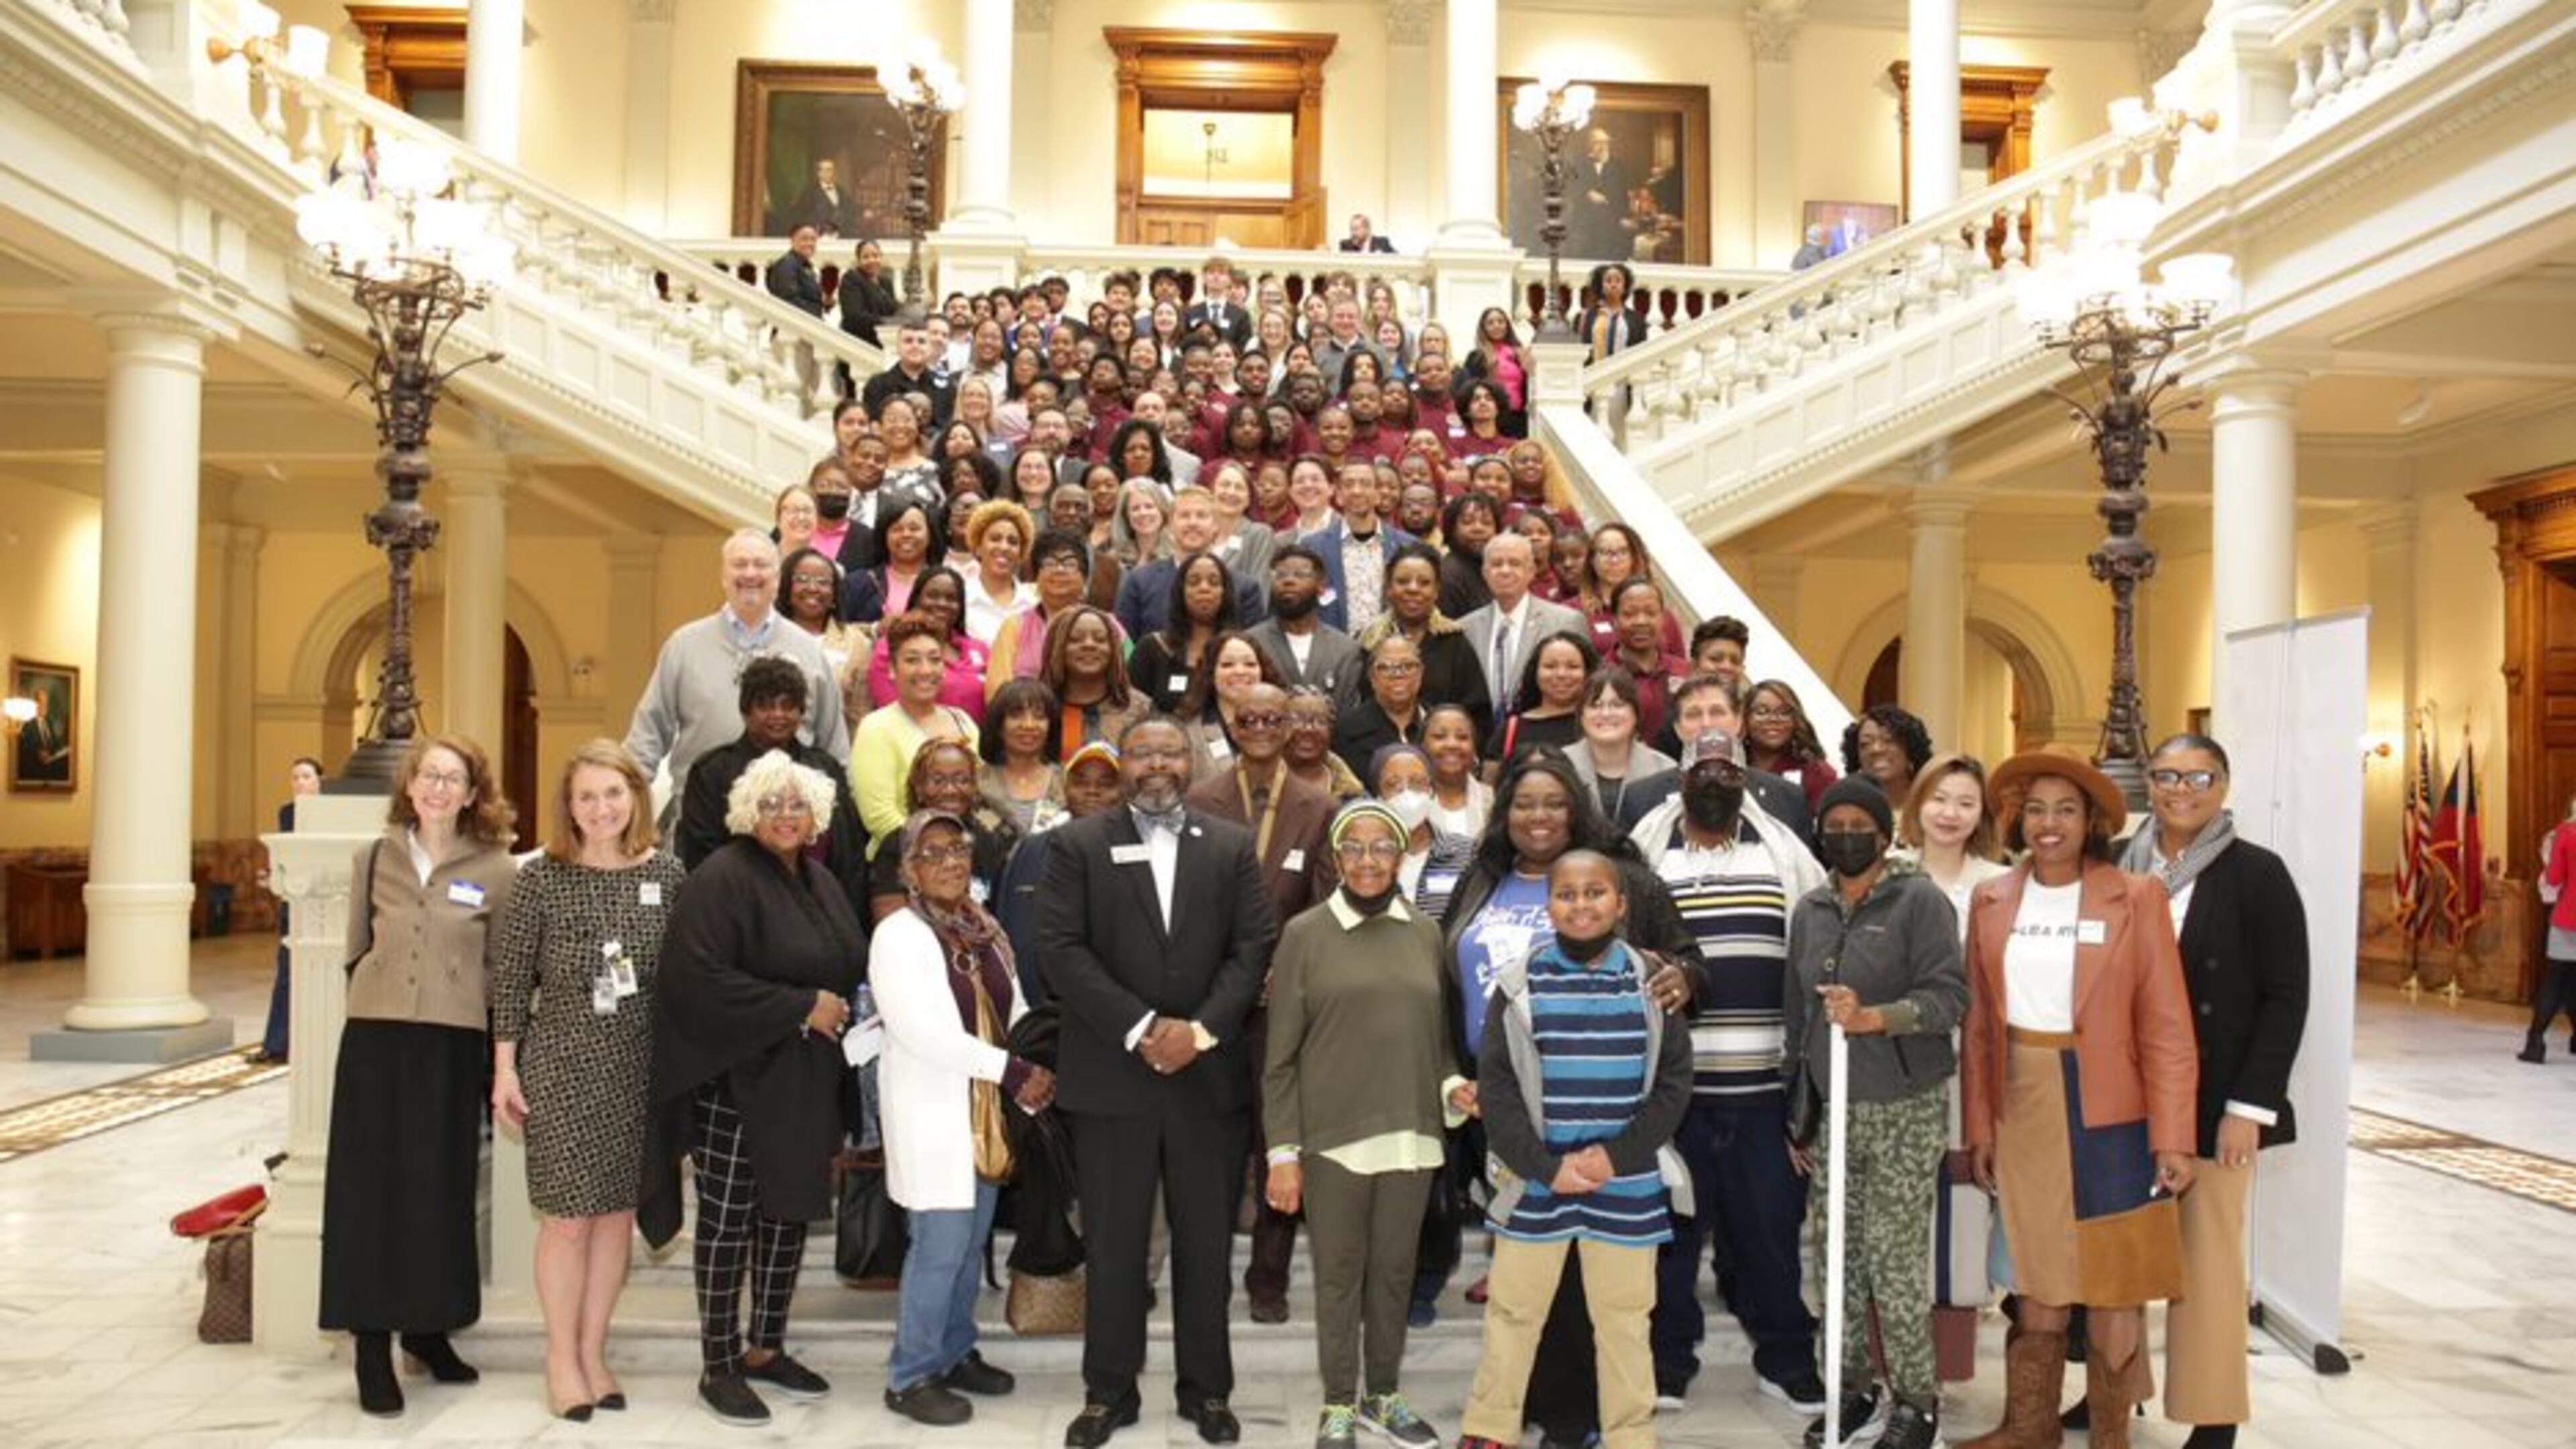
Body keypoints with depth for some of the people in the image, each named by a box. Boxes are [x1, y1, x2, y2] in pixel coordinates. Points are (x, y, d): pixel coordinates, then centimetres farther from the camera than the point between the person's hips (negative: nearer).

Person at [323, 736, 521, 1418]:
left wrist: (499, 1060, 0)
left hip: (453, 1046, -1)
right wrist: (378, 1003, 10)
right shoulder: (375, 858, 5)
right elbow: (357, 950, 14)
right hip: (376, 1040, 1)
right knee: (372, 1189, 2)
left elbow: (503, 969, 2)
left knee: (440, 1190, 8)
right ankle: (374, 1346, 8)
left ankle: (428, 1328, 24)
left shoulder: (495, 869, -2)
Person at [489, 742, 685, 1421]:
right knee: (568, 1217, 2)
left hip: (639, 1068, 3)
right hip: (560, 1066, -3)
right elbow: (510, 978, -3)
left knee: (618, 1214, 9)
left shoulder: (667, 874, 0)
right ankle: (562, 1359, 18)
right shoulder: (542, 878, -6)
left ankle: (594, 1353, 24)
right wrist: (504, 1068, -4)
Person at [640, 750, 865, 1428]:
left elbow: (849, 967, 21)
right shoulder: (723, 877, -13)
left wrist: (838, 1011, 0)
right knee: (729, 1218, 2)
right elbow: (699, 975, -24)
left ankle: (766, 1348, 26)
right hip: (736, 1078, -7)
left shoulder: (820, 880, 11)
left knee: (789, 1212, 13)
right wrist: (802, 1008, -21)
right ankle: (718, 1366, 13)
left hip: (805, 1082, 7)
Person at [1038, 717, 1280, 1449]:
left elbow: (1254, 949, 1)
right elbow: (1062, 950, -7)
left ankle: (1206, 1387, 24)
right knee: (1112, 1243, 7)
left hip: (1210, 1074, 1)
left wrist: (1201, 1029, -12)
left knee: (1206, 1242, 10)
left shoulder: (1233, 846, 8)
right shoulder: (1079, 844, 2)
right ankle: (1109, 1388, 21)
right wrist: (1140, 1029, -14)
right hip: (1111, 1074, -1)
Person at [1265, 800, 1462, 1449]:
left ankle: (1384, 1394, 31)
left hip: (1411, 1134, 3)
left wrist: (1453, 1084, -5)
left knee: (1394, 1270, 14)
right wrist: (1282, 1151, -6)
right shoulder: (1305, 934, -3)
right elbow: (1281, 1057, -2)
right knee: (1339, 1273, 8)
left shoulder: (1425, 933, 6)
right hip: (1332, 1137, -3)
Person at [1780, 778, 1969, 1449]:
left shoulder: (1920, 900, -5)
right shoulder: (1809, 910, 10)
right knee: (1836, 1256, 8)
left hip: (1905, 1109, -5)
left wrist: (1874, 1018, -27)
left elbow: (1951, 996, -13)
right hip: (1830, 1108, 5)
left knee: (1896, 1259, -3)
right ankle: (1850, 1387, 23)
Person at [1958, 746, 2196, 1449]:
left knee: (2113, 1278, 5)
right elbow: (1979, 1024, 7)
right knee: (2038, 1276, 12)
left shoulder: (2137, 897, -6)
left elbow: (2167, 1028, -8)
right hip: (2022, 1110, 3)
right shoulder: (1992, 900, 4)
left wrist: (2172, 1139, -11)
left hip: (2108, 1112, -3)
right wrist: (1979, 1127, 5)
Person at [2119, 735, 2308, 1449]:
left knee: (2208, 1257, 5)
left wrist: (2249, 1106, -11)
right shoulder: (2119, 868, 4)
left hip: (2213, 1102, -3)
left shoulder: (2257, 874, -5)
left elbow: (2285, 998, -6)